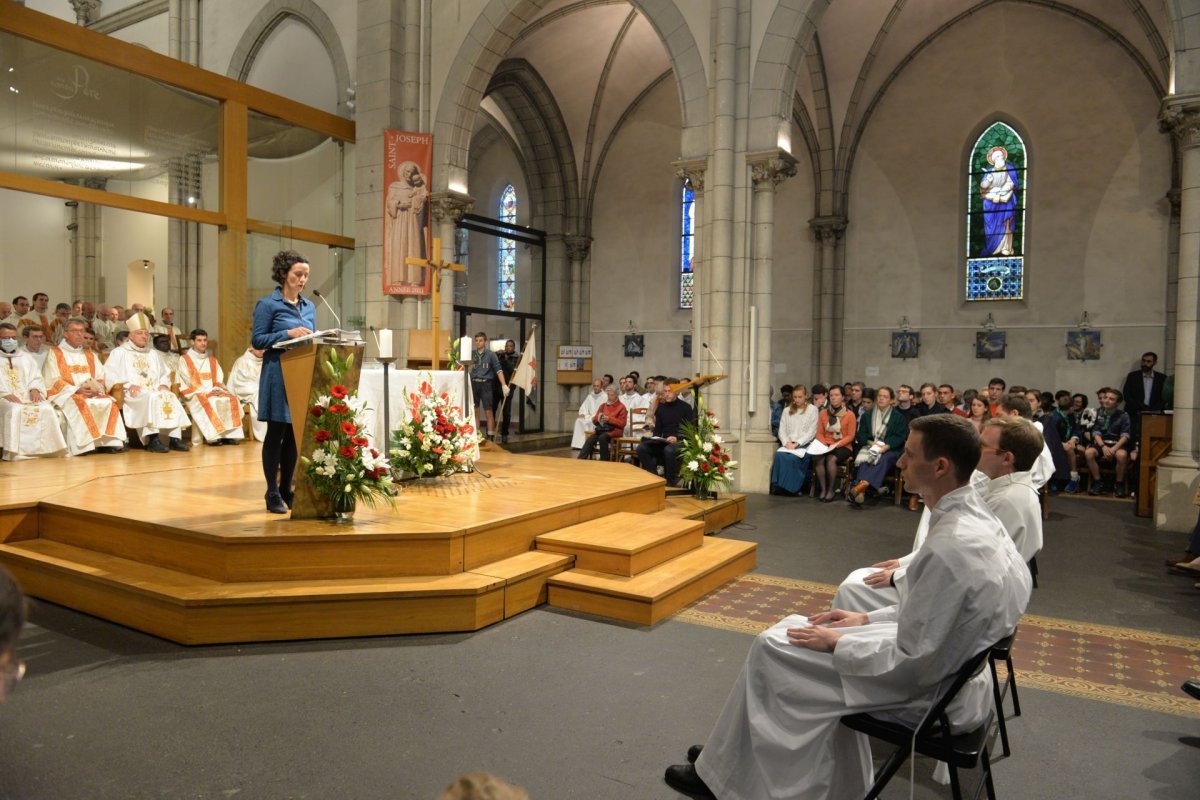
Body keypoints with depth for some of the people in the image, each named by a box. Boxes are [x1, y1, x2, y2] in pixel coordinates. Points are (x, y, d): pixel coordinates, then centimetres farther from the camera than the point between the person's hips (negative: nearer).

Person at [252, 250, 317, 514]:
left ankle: (286, 489, 20)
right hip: (279, 375, -6)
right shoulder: (268, 304, -4)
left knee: (295, 434, 9)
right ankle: (272, 494, 9)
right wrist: (288, 334, -19)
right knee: (276, 433, 1)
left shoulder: (309, 306, 14)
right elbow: (257, 340, -8)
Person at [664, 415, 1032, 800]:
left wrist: (836, 644, -14)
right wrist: (868, 619, 8)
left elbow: (912, 667, -26)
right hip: (949, 665, 9)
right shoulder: (975, 516, -2)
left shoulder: (949, 548, -32)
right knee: (794, 629, 12)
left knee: (772, 649, -2)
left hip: (926, 692, -9)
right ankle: (741, 753, 24)